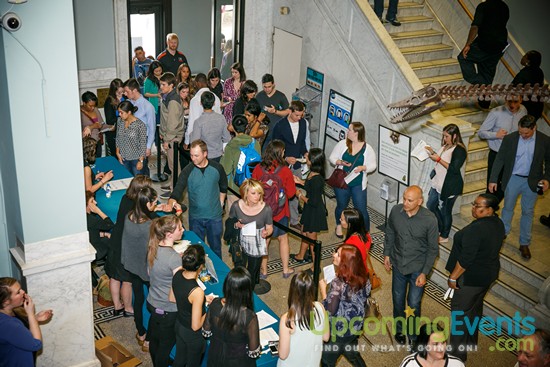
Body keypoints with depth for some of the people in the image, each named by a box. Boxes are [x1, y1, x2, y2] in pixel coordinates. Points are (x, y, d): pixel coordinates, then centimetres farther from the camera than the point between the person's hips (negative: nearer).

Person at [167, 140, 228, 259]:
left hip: (215, 217, 0)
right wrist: (171, 203, -42)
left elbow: (223, 187, 8)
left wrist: (220, 204, 5)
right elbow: (178, 190, -23)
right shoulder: (188, 171, -13)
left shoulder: (217, 168, -9)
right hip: (195, 217, 0)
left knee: (216, 247, 16)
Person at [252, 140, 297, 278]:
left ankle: (264, 271, 25)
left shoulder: (258, 168, -13)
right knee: (283, 239, 19)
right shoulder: (285, 171, -17)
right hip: (280, 212, -1)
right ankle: (286, 270, 29)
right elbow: (291, 193, -9)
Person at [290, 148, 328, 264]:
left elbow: (313, 202, -28)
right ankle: (301, 256, 50)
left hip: (315, 212, -9)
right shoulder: (312, 173, -6)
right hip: (309, 210, 9)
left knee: (311, 238, 9)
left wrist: (300, 195, -15)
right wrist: (301, 181, 6)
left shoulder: (316, 179, -33)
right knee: (304, 232, 28)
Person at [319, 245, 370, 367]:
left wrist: (323, 289, -17)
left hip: (338, 332, -7)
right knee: (353, 355, 31)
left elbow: (330, 311, -27)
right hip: (356, 328, 7)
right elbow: (365, 301, 4)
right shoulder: (363, 278, -10)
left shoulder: (338, 284, -31)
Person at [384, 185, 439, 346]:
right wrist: (387, 254, 8)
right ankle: (399, 329, 44)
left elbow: (433, 249, -13)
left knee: (414, 303, 9)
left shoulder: (430, 219, -24)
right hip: (398, 264, 3)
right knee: (398, 299, 18)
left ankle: (412, 334, 35)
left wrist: (424, 273, -12)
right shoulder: (396, 211, -15)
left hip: (417, 268, -3)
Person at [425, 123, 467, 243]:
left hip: (449, 187, -9)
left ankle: (444, 236, 24)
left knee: (445, 211, 5)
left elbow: (454, 168, -26)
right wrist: (433, 152, 3)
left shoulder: (459, 150, -20)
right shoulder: (446, 146, 7)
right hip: (438, 183, 9)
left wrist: (438, 159, -25)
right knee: (430, 206, 19)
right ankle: (439, 229, 38)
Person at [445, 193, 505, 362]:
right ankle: (471, 340, 43)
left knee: (460, 313, 3)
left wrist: (453, 277, -16)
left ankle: (457, 353, 12)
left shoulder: (476, 229, -30)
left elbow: (466, 258, -27)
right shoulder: (498, 223, -1)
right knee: (476, 307, 25)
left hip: (471, 277, -9)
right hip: (489, 272, 9)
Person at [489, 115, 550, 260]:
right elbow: (499, 159, -5)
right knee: (508, 208, 14)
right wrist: (493, 179, -6)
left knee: (528, 212, 9)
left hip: (532, 182, 0)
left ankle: (524, 244, 20)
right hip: (513, 179, 0)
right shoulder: (509, 139, -11)